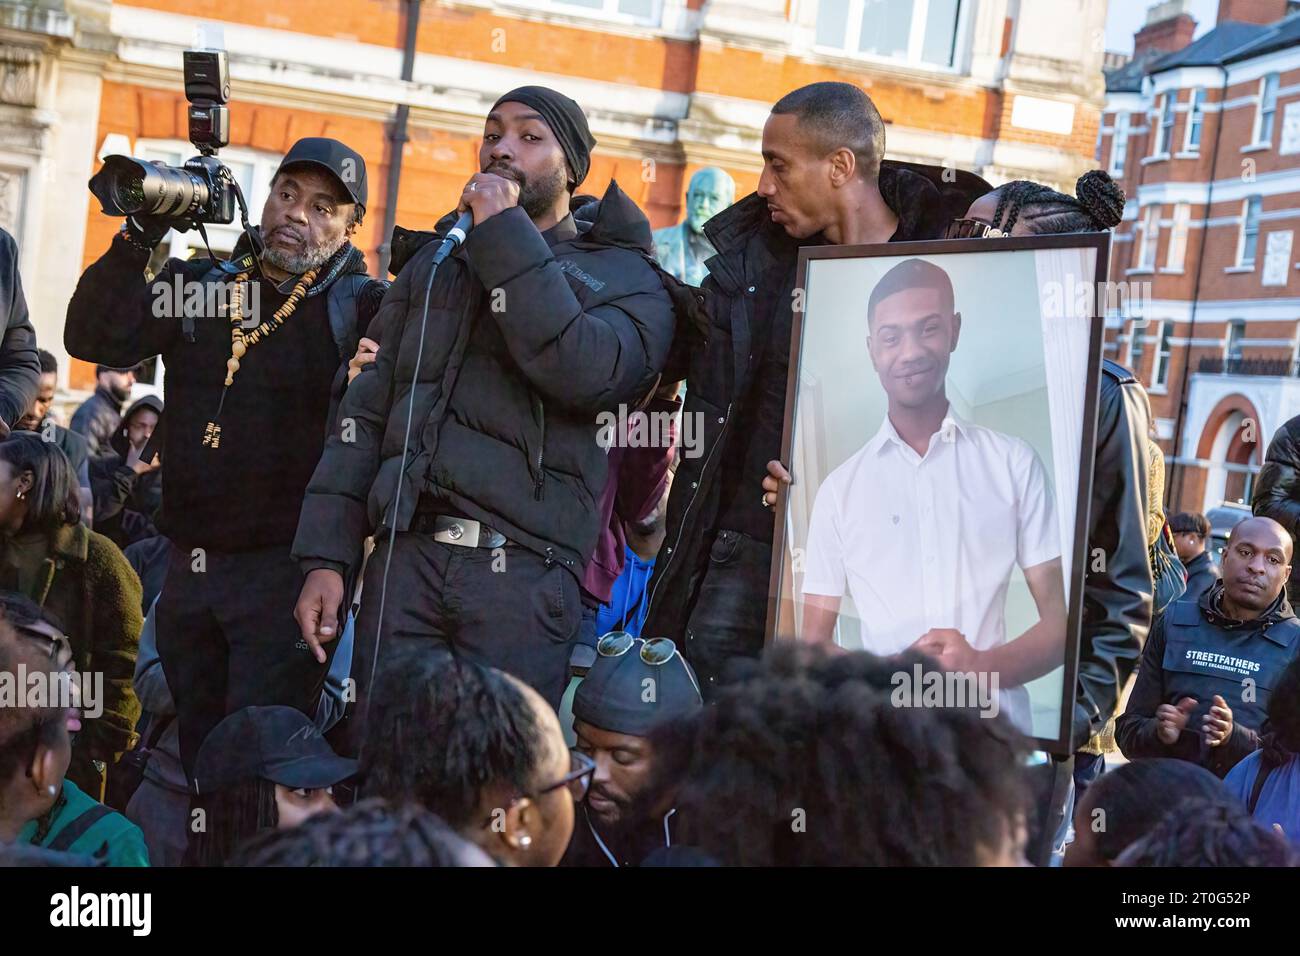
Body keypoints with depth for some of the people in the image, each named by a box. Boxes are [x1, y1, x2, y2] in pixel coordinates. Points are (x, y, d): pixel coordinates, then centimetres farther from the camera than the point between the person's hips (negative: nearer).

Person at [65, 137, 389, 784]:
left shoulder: (363, 306, -2)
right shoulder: (199, 284, 10)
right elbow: (95, 339, -3)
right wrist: (139, 237, -12)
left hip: (285, 568, -5)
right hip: (188, 566, 5)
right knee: (196, 758, 16)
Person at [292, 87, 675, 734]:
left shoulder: (624, 277, 8)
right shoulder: (433, 264, 22)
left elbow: (586, 372, -14)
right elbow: (367, 411, 17)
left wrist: (506, 235, -9)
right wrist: (325, 558, 7)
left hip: (523, 570, -3)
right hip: (406, 557, 4)